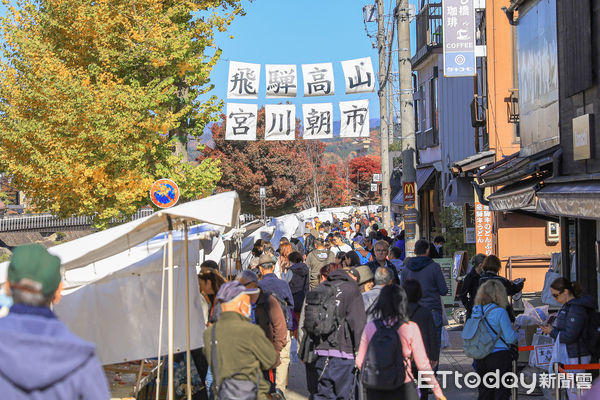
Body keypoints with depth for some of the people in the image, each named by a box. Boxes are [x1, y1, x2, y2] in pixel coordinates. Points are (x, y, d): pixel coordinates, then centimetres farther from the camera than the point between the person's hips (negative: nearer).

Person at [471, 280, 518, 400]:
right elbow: (510, 338, -12)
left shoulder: (476, 311, 2)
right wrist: (516, 333, 9)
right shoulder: (500, 312, -15)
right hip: (499, 356, -5)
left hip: (481, 358, 5)